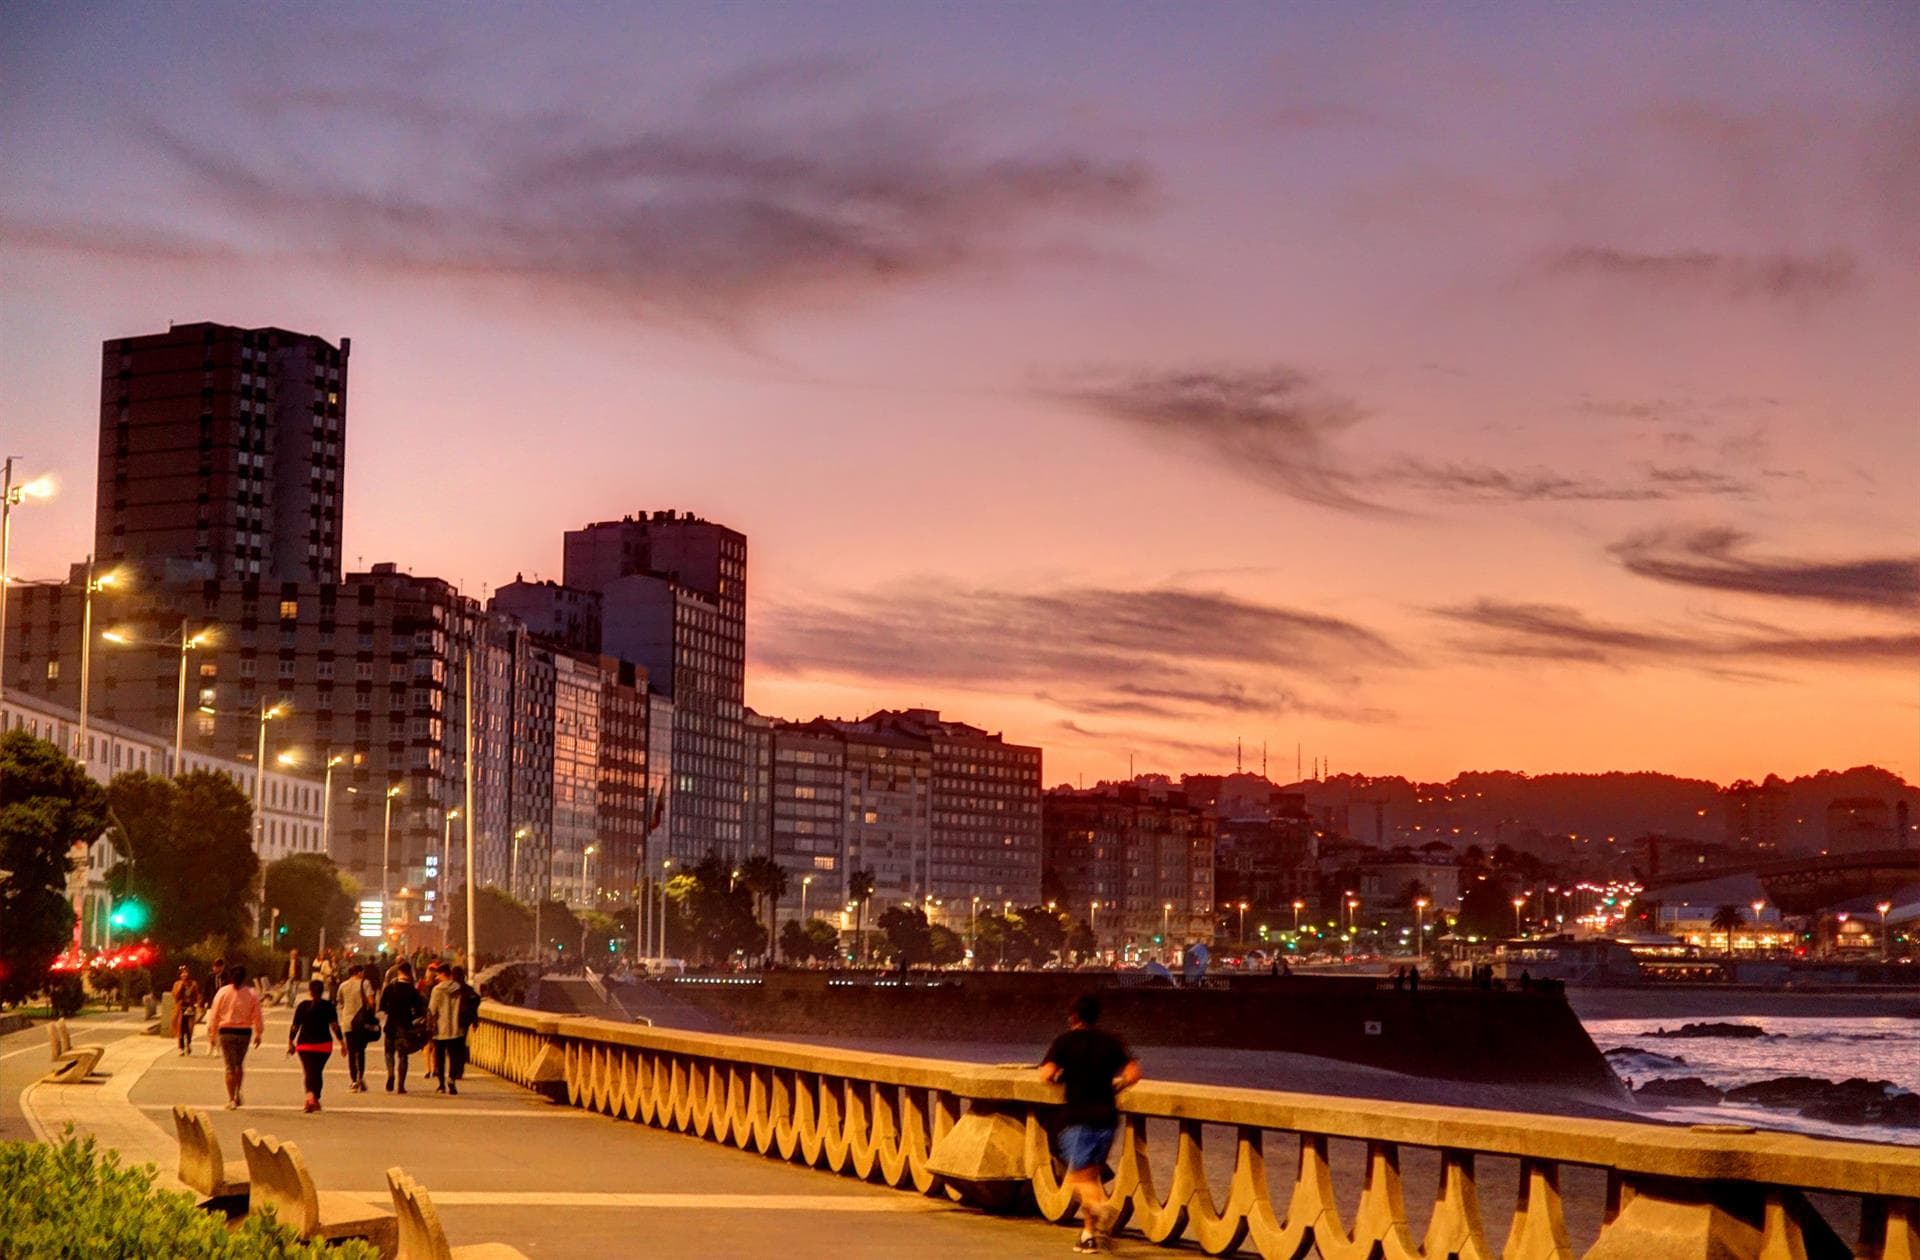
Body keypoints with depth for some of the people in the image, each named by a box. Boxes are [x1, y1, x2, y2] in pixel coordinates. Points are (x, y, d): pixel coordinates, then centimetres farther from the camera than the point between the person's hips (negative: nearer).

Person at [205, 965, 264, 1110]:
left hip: (226, 1032, -1)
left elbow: (214, 1015, 0)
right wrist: (259, 1034, 11)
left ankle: (231, 1100, -1)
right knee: (240, 1064, 20)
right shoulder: (252, 994, -1)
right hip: (244, 1032, 1)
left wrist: (212, 1034, 6)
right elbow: (257, 1016, 1)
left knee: (230, 1066, 2)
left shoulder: (222, 992, -2)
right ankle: (237, 1094, 16)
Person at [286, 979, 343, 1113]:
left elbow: (295, 1027, 1)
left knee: (309, 1073, -2)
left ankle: (310, 1095, -28)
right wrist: (342, 1042, 0)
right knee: (317, 1072, 15)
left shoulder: (302, 1006, -1)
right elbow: (335, 1026, -6)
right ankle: (316, 1101, 18)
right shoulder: (329, 1006, -2)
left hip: (305, 1044, -1)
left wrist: (290, 1043, 11)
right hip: (324, 1044, 1)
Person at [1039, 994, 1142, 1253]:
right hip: (1107, 1115, 5)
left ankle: (1101, 1208, -32)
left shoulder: (1065, 1041, -3)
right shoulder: (1110, 1041, 9)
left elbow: (1046, 1074, -15)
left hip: (1079, 1117, -5)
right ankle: (1089, 1233, 14)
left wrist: (1060, 1079, 6)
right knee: (1092, 1174, 16)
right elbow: (1133, 1073, 0)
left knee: (1079, 1176, -3)